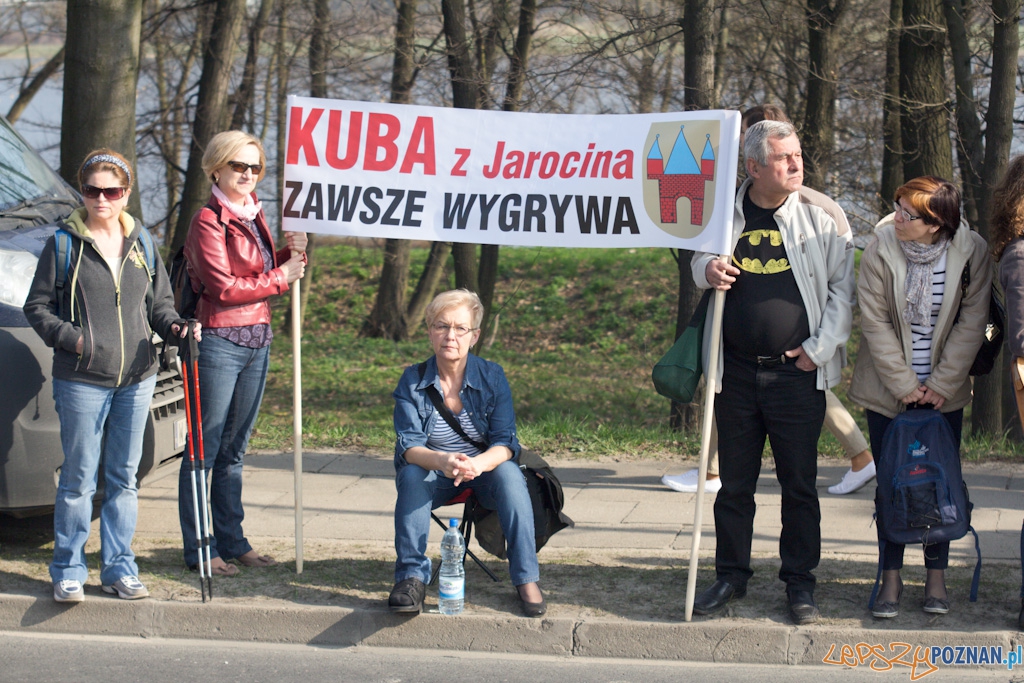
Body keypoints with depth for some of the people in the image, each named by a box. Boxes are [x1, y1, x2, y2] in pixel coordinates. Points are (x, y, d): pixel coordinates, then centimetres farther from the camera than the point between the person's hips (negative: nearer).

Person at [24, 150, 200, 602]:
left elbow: (159, 303, 16)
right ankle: (68, 571, 12)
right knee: (79, 479, 0)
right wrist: (71, 337, -17)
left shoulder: (142, 243, 10)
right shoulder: (64, 244, -2)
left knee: (124, 477, 10)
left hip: (137, 378, 4)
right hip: (81, 381, -4)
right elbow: (37, 306, -1)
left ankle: (118, 568, 18)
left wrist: (175, 327, -5)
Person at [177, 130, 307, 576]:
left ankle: (232, 542, 21)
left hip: (257, 340, 8)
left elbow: (269, 271, 21)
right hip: (219, 341, -8)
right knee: (205, 449, -2)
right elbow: (224, 287, -15)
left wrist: (293, 253, 2)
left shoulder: (254, 214, 15)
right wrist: (281, 276, -9)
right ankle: (200, 550, 3)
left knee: (234, 449, 14)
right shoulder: (208, 221, -9)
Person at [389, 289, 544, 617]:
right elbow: (409, 446, -18)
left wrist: (476, 464, -39)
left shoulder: (492, 377, -9)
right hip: (434, 478, 0)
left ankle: (526, 578, -27)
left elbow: (505, 443, -16)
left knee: (509, 473, -31)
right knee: (411, 474, -31)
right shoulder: (413, 381, -9)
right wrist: (442, 461, -41)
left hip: (486, 470, 0)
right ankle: (411, 576, -27)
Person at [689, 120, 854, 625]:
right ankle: (731, 576, 22)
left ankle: (800, 583, 15)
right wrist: (707, 270, -3)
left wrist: (820, 348, -5)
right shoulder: (727, 214, 4)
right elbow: (699, 260, 21)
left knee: (799, 485, 4)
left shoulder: (819, 217, -1)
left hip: (797, 375, -2)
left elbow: (843, 288, 2)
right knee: (734, 483, 10)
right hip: (737, 371, 2)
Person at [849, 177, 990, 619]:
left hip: (944, 390, 0)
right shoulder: (881, 248, -12)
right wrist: (904, 385, -9)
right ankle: (891, 578, 13)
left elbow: (972, 321, -5)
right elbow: (875, 321, -8)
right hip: (888, 388, 0)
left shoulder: (971, 251, -11)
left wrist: (942, 384, -8)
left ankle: (937, 577, 16)